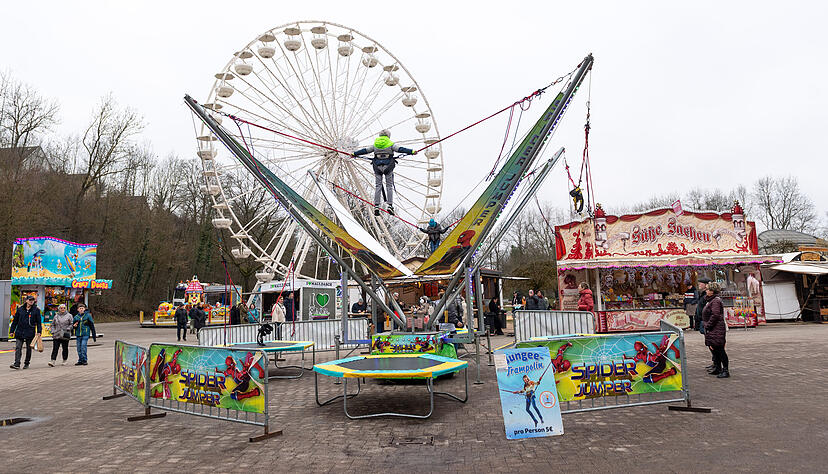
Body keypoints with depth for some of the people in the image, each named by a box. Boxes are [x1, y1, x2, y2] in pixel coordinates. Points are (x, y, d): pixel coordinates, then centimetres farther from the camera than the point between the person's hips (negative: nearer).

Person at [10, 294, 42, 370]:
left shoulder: (36, 310, 0)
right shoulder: (20, 309, 5)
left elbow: (38, 322, 1)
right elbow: (15, 320, 10)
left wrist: (39, 331, -5)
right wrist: (12, 330, 8)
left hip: (30, 333, -1)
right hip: (19, 332, 1)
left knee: (29, 348, 7)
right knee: (18, 348, -6)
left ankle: (27, 363, 18)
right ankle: (17, 364, -8)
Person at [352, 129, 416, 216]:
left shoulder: (375, 145, 11)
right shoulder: (391, 144, 3)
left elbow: (365, 150, 16)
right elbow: (400, 149, -5)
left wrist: (354, 154, 26)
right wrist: (411, 152, -5)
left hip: (377, 167, 2)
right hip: (388, 167, -2)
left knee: (377, 186, 5)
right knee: (389, 186, 5)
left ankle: (376, 206, -2)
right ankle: (390, 206, -3)